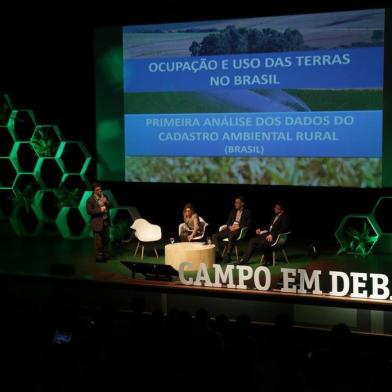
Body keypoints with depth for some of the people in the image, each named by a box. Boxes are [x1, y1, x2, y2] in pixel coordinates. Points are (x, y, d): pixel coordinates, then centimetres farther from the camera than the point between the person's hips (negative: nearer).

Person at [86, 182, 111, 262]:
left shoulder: (104, 197, 9)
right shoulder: (90, 200, -11)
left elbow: (110, 206, 14)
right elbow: (89, 211, -17)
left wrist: (106, 202, -8)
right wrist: (99, 210, -23)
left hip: (106, 222, 6)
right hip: (97, 223, -6)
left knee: (106, 240, 14)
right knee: (98, 241, -4)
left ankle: (105, 255, 27)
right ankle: (99, 257, 5)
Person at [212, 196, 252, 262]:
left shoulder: (247, 212, 3)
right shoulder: (233, 211, 18)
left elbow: (248, 224, -6)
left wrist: (238, 227, -15)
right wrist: (230, 227, -4)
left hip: (239, 230, -6)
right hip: (230, 229, 6)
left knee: (231, 236, -40)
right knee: (215, 236, -13)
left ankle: (227, 256, -33)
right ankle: (217, 255, -15)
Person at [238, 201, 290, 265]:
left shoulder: (285, 217, -8)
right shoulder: (275, 215, 18)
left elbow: (283, 229, -19)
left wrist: (272, 235, -27)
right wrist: (260, 229, 11)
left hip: (276, 237, -9)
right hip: (269, 233, 9)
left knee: (263, 243, -34)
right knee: (252, 241, -4)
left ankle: (268, 260, -11)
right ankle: (244, 260, -4)